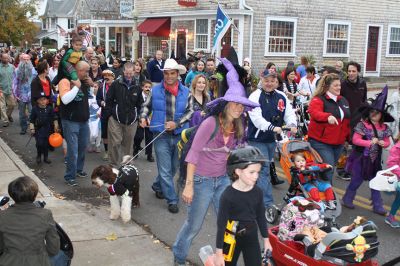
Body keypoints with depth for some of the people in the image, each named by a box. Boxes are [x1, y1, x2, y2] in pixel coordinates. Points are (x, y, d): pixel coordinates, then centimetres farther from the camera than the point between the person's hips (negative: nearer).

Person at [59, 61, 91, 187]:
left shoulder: (85, 82, 8)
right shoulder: (66, 81, -14)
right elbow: (65, 99, -28)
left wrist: (91, 85, 4)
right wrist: (76, 86, -23)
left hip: (84, 120, 7)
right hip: (71, 121, -7)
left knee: (83, 147, 17)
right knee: (73, 150, -6)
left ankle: (79, 169, 35)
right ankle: (70, 176, 5)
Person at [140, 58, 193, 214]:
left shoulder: (185, 92, 2)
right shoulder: (155, 90, 1)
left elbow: (190, 111, 0)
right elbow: (146, 106, 13)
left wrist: (177, 123, -14)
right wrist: (143, 117, -7)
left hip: (179, 135, 2)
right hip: (161, 136, -2)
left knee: (173, 167, 17)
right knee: (165, 170, -4)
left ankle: (158, 186, 41)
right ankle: (172, 200, 6)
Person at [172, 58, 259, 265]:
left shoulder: (238, 127, -1)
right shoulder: (211, 123, -19)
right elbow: (193, 153, -19)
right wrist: (188, 185, -20)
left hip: (223, 180, 6)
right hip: (202, 180, -5)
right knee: (194, 224, 8)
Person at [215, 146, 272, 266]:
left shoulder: (257, 192, -7)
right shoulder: (228, 195, -22)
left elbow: (261, 216, 7)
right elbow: (221, 224, -18)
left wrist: (266, 239, 13)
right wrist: (219, 253, -16)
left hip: (252, 238, 4)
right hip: (232, 239, -4)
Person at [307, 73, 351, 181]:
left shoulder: (343, 100, 14)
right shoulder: (318, 99, -8)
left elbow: (347, 121, 22)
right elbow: (314, 113, -29)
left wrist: (348, 137, 21)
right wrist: (328, 116, -46)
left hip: (338, 142, 7)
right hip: (321, 142, -7)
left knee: (330, 168, 14)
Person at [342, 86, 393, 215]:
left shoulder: (384, 128, 3)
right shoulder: (362, 125, -12)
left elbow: (387, 142, 9)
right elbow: (355, 140, -16)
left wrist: (383, 143, -13)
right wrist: (370, 142, -21)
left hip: (375, 160, 5)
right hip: (361, 158, -5)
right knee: (357, 180, 6)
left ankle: (377, 206, 19)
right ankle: (347, 199, 25)